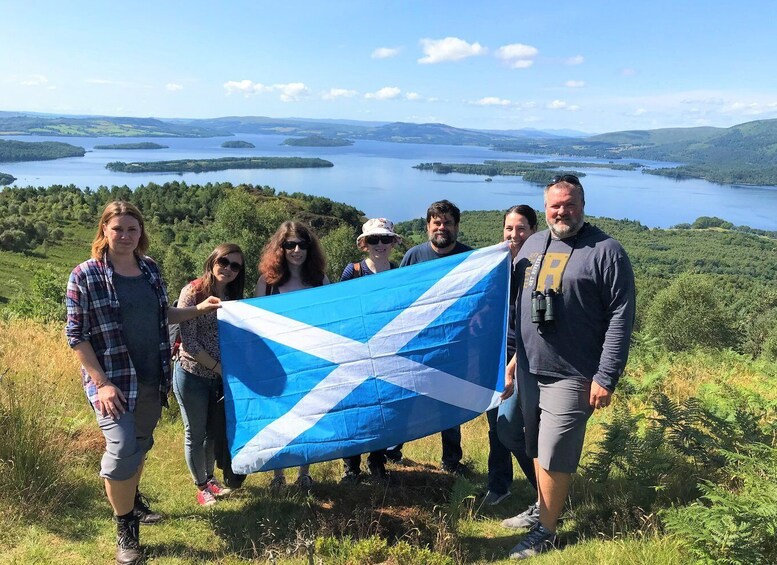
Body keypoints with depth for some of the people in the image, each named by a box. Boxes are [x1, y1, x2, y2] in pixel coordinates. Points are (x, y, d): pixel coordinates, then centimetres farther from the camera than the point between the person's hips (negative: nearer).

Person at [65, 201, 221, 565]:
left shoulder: (149, 268, 5)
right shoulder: (85, 276, -10)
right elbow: (76, 335, -10)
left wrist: (199, 309, 6)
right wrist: (102, 382, -16)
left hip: (152, 379, 5)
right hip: (113, 380, -5)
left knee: (141, 445, 17)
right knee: (122, 449, -12)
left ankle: (132, 500, 44)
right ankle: (125, 530, 10)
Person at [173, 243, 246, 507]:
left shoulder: (233, 297, 3)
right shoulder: (193, 292, -15)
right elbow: (189, 343, -18)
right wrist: (219, 367, -17)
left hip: (221, 378, 5)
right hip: (193, 376, -5)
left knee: (215, 432, 19)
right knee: (195, 434, 10)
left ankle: (210, 478, 40)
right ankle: (201, 486, 30)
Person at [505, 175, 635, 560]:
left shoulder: (605, 252, -10)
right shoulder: (532, 245, 9)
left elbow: (621, 318, -13)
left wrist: (606, 378, -16)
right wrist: (516, 353, 18)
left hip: (570, 377, -6)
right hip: (529, 370, 6)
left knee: (554, 456, 1)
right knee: (537, 449, 18)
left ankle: (545, 533, 17)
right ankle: (543, 509, 37)